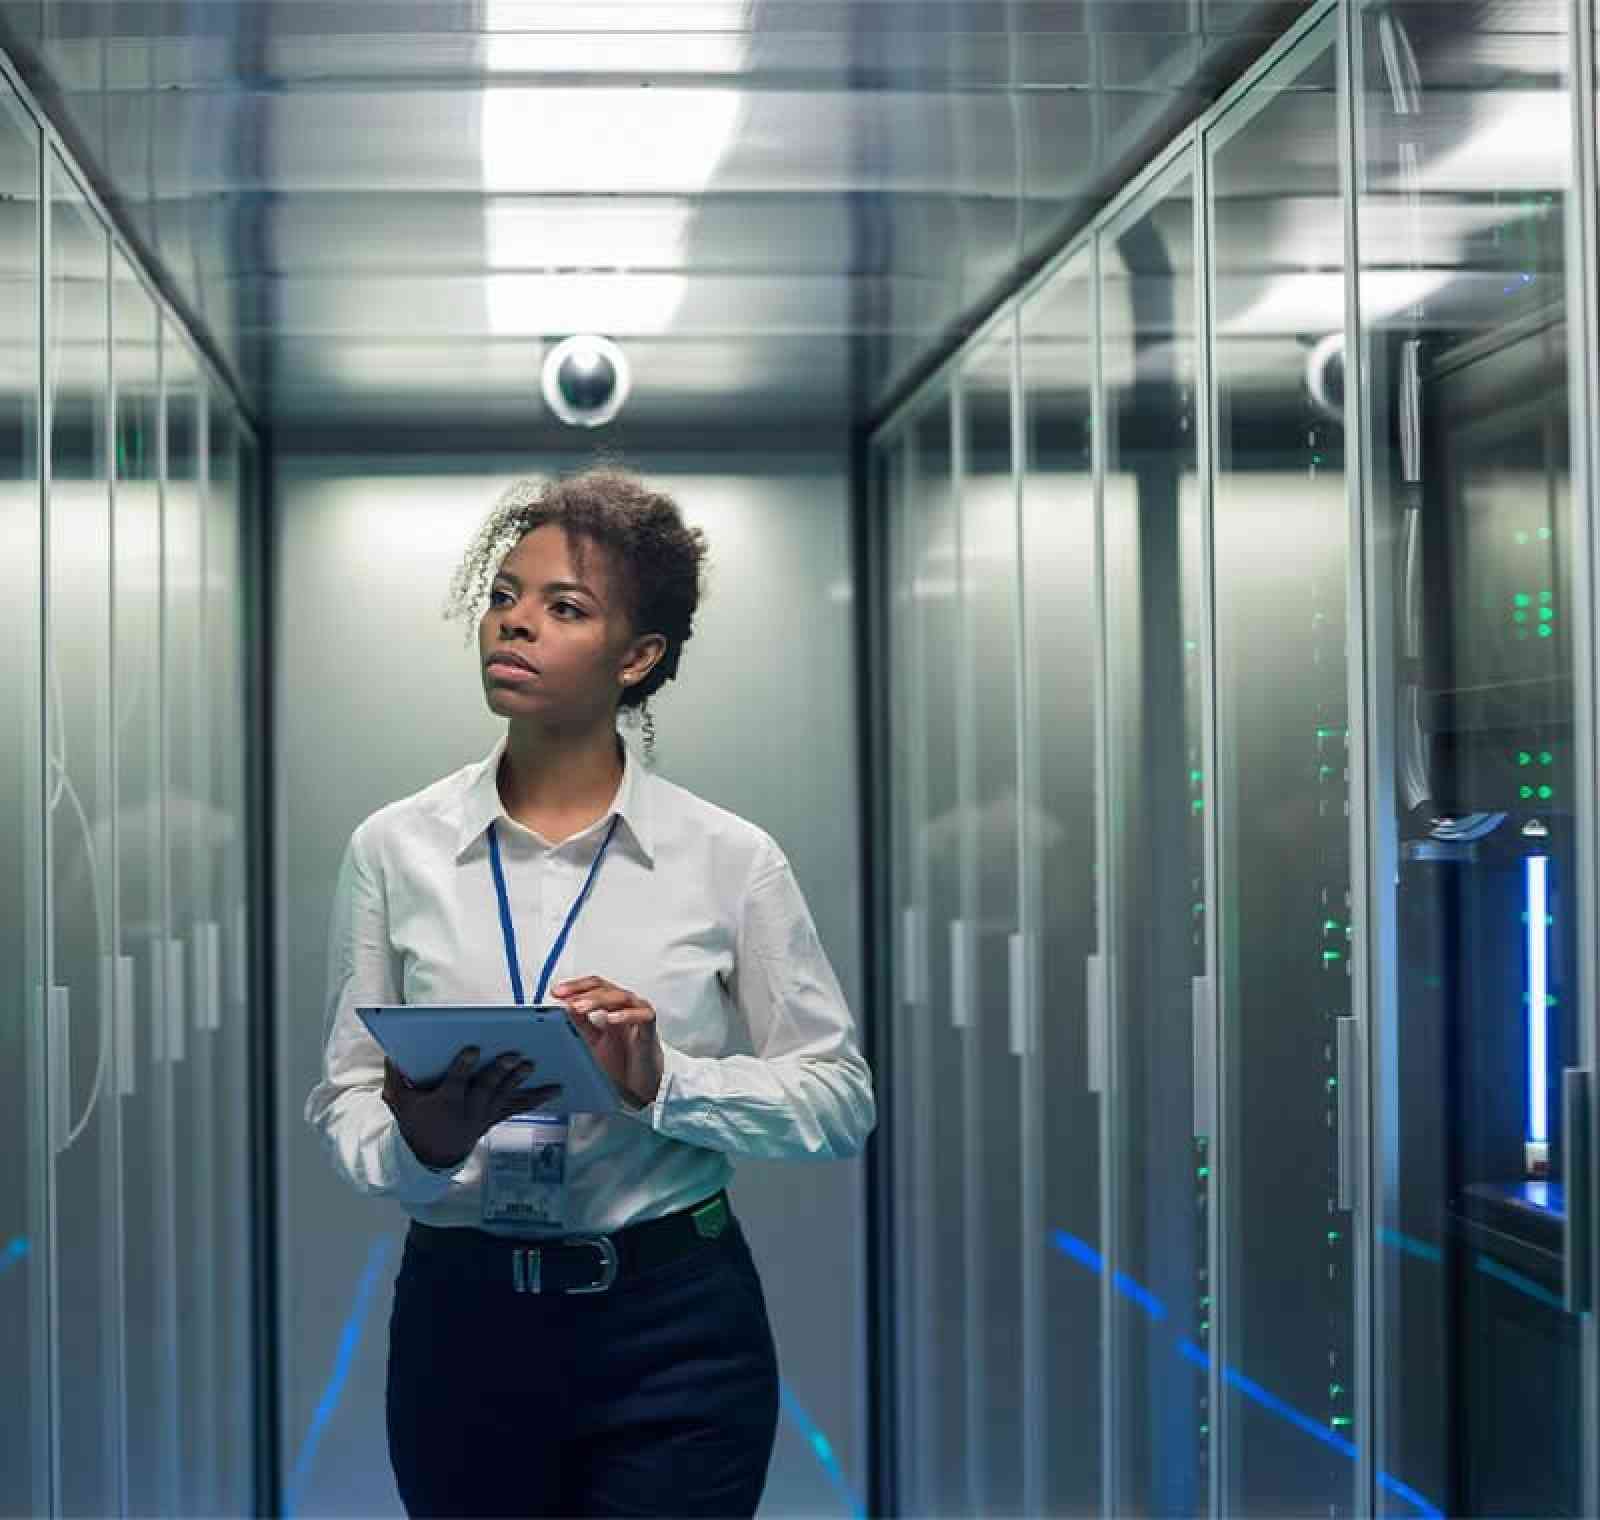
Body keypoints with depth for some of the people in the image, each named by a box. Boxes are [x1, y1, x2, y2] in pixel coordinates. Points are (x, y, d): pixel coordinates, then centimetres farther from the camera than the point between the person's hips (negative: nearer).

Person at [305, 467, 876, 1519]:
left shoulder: (731, 859, -4)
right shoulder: (395, 849, 0)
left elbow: (840, 1096, -4)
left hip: (671, 1325, -1)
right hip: (459, 1316, 2)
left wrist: (664, 1081, -18)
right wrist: (420, 1143, -21)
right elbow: (343, 1096, 0)